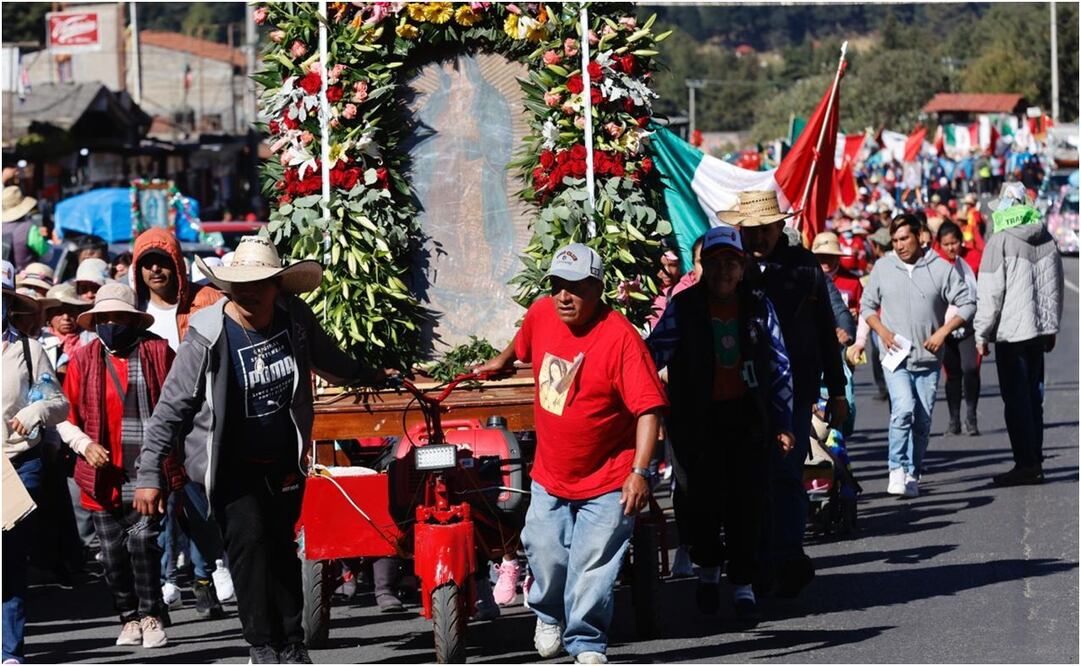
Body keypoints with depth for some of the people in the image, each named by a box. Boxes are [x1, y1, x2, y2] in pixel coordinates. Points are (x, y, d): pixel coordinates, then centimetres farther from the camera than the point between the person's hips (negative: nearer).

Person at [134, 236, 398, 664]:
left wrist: (370, 376, 33)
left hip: (283, 463, 4)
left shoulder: (295, 318, -5)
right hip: (229, 465, -4)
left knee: (281, 548, 9)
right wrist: (149, 474, -13)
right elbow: (171, 408, -12)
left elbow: (329, 361, 19)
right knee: (248, 538, -17)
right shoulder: (207, 336, -18)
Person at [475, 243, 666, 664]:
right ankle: (548, 614, 33)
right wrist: (501, 362, 43)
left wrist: (639, 472, -28)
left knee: (593, 564, -5)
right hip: (549, 475, 5)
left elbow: (649, 408, -22)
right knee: (545, 553, 3)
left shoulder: (620, 337, -20)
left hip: (607, 481, -5)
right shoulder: (541, 314, -2)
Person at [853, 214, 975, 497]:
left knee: (922, 421, 4)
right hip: (895, 356, -1)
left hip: (928, 358, 1)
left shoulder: (942, 269, -1)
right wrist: (882, 330, -3)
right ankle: (897, 469, -14)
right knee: (903, 408, -21)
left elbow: (967, 304, 1)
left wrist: (944, 330, -10)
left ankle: (913, 474, 17)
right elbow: (868, 305, 14)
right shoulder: (883, 267, 5)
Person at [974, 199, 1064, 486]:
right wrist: (1052, 328, 25)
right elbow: (1055, 287, 16)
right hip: (1039, 331, 6)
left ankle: (1026, 464, -3)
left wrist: (982, 333, -5)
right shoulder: (1047, 240, 8)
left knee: (1016, 400, -2)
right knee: (1033, 397, 13)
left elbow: (991, 292, -13)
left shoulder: (1001, 241, -12)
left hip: (1012, 332, -6)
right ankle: (1034, 462, 16)